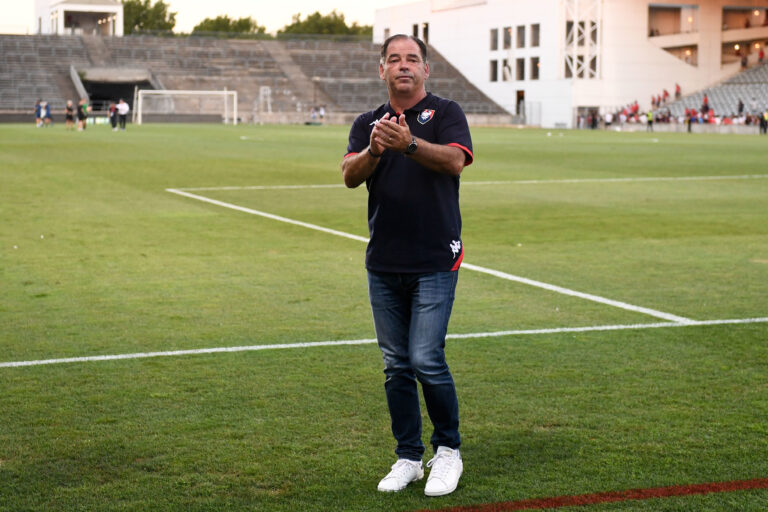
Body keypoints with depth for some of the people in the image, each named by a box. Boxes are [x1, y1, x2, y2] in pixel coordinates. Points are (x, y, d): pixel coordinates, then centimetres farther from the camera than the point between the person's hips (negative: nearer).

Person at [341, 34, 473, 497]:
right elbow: (350, 176, -7)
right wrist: (374, 150, -29)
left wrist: (410, 144, -35)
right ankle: (408, 458, 20)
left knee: (426, 359, -9)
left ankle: (448, 450, 10)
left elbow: (456, 160, -18)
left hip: (435, 262, -4)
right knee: (396, 366, 9)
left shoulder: (446, 112, 1)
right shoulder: (367, 123, 11)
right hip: (383, 264, 4)